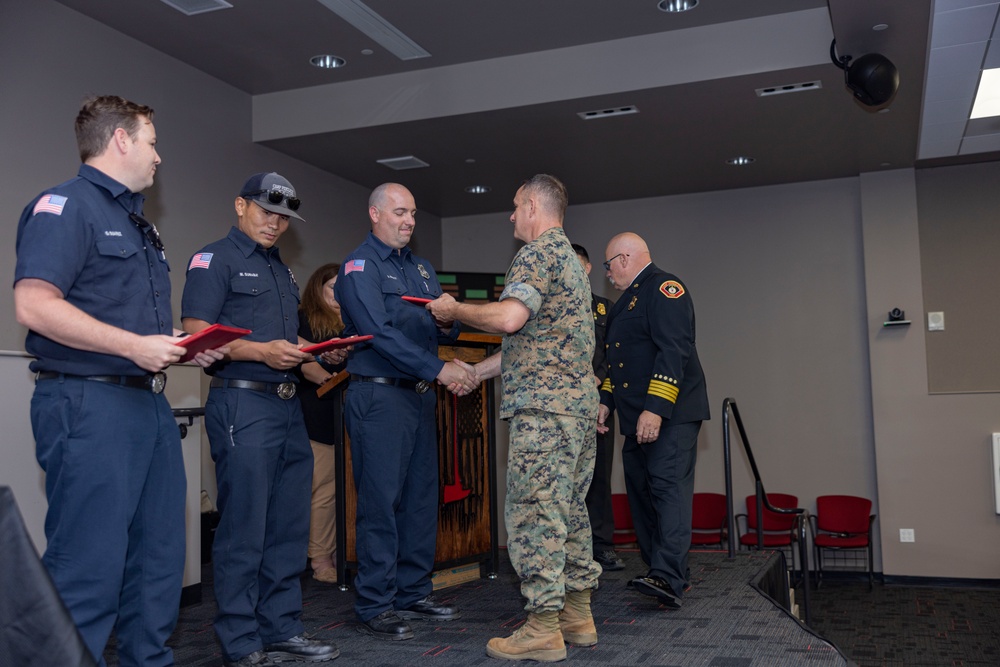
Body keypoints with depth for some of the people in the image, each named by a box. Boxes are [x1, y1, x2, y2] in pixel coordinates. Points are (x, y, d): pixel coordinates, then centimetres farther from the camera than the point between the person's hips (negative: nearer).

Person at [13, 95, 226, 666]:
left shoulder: (138, 223, 23)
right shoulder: (64, 206, -7)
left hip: (151, 402, 10)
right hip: (90, 404, -9)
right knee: (90, 564, -6)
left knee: (160, 555, 14)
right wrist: (135, 346, -20)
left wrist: (186, 346, 10)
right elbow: (35, 304, -19)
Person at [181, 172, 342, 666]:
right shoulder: (213, 260, -2)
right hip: (242, 405, -8)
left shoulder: (281, 269, 23)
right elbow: (195, 335, -12)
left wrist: (320, 353, 7)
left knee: (288, 528, 11)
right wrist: (261, 351, -22)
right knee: (243, 530, -4)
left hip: (288, 406, 8)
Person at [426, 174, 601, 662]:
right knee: (569, 509, 13)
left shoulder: (538, 252, -7)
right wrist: (474, 372, 27)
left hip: (544, 405, -10)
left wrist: (453, 309, -7)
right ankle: (577, 615, 19)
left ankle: (543, 630, -3)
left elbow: (510, 317, -24)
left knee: (534, 512, -7)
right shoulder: (571, 258, 24)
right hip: (580, 402, 10)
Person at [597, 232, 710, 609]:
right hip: (637, 420, 10)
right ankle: (662, 573, 17)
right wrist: (606, 400, 20)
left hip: (669, 416, -10)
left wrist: (656, 408, -26)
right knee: (641, 494, 10)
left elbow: (673, 352, -21)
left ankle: (668, 580, -21)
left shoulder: (665, 288, -9)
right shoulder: (629, 299, 23)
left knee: (669, 489, -16)